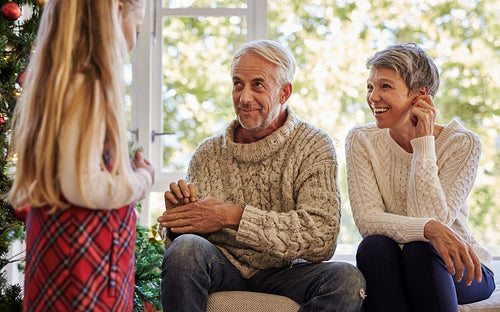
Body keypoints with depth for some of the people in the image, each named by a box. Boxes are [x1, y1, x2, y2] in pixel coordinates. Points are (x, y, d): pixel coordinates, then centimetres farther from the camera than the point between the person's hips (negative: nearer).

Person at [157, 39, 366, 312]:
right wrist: (176, 219, -13)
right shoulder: (208, 153, 8)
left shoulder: (313, 147, 0)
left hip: (281, 274, 0)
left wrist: (234, 216, -18)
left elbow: (321, 237, -15)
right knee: (185, 247, -32)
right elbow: (172, 234, 12)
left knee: (347, 279, -31)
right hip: (221, 273, 1)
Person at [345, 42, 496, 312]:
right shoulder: (362, 140, -3)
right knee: (374, 246, -30)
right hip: (392, 270, 2)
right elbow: (366, 219, -16)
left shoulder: (462, 143, -10)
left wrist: (424, 143, -19)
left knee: (419, 250, -33)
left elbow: (435, 218, -21)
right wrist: (428, 228, -34)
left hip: (458, 269, -1)